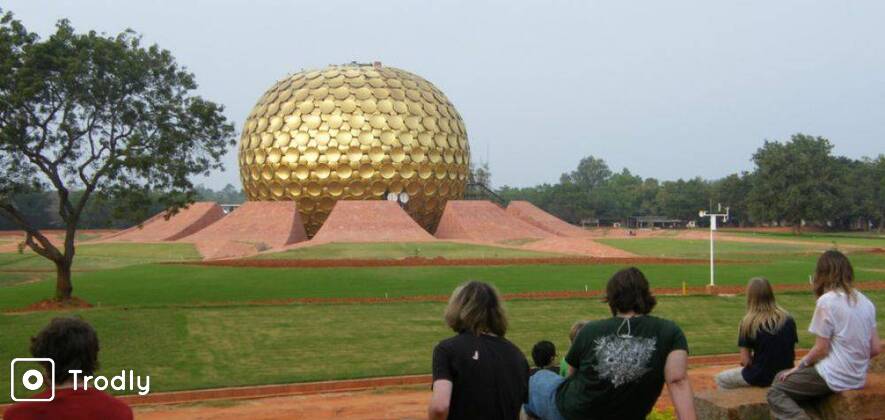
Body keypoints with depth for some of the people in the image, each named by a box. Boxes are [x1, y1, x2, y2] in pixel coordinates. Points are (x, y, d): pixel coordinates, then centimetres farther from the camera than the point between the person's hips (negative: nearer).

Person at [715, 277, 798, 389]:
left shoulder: (748, 322, -14)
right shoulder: (788, 320, -2)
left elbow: (745, 361, -12)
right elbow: (792, 352, 4)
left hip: (759, 377, -5)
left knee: (720, 379, 19)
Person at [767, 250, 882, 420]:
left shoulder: (827, 301, -14)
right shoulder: (865, 302, 7)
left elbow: (821, 349, -13)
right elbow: (876, 348, 8)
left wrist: (800, 366, 1)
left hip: (834, 377, -8)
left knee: (775, 393, -2)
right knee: (781, 377, 22)